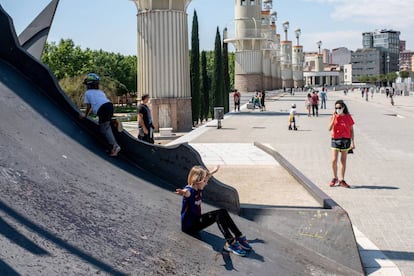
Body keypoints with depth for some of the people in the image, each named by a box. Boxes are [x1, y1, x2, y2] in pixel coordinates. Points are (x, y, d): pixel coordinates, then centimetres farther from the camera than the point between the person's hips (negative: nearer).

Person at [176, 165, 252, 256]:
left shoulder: (199, 188, 3)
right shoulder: (190, 190, -24)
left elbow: (206, 177, 27)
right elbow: (187, 192, -53)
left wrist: (213, 171, 46)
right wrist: (183, 192, -77)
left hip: (197, 220, 10)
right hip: (189, 226, -10)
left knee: (223, 212, -3)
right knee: (218, 215, -24)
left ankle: (239, 238, 0)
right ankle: (230, 243, -22)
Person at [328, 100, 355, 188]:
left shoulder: (348, 117, -1)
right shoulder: (334, 116, 0)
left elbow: (351, 130, 3)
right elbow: (330, 129, -9)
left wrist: (353, 142, 0)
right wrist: (334, 118, -16)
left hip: (345, 140, 0)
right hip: (335, 140, 0)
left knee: (343, 160, 6)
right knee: (334, 160, -6)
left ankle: (342, 180, 15)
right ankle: (335, 178, 15)